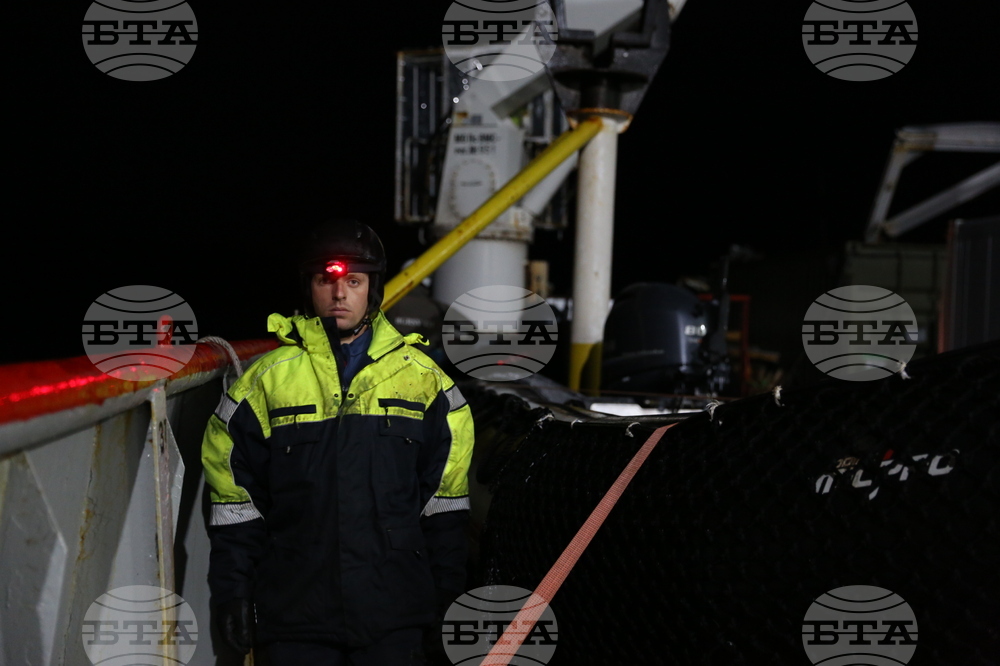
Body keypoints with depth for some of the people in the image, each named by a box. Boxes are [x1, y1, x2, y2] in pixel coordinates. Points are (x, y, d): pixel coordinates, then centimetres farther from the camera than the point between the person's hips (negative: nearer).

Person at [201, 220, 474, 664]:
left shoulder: (421, 378, 4)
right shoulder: (267, 381, 2)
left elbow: (444, 502, 7)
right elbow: (235, 504, 5)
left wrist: (447, 594, 6)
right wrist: (231, 591, 1)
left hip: (394, 612, 1)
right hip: (295, 607, 0)